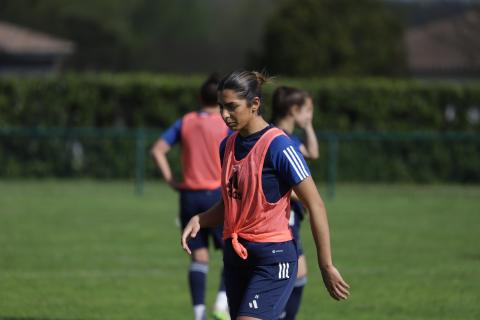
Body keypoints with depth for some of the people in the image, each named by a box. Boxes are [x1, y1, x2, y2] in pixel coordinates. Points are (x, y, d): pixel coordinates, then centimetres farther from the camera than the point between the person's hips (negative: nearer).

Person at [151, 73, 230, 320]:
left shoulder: (185, 122, 6)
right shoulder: (227, 125, -5)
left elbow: (158, 150, 1)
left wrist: (170, 180, 3)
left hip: (189, 195, 4)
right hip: (217, 194, -4)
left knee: (198, 256, 8)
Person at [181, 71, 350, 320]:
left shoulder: (277, 146, -14)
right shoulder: (228, 146, 9)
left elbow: (315, 205, -13)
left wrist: (326, 266, -13)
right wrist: (199, 220, 1)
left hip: (273, 258, -8)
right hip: (235, 256, 8)